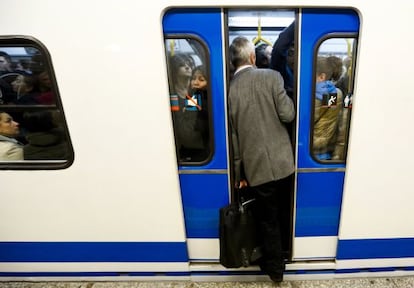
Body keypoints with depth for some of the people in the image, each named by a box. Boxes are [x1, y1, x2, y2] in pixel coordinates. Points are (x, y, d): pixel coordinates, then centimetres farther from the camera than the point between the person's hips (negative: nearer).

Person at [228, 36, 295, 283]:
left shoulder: (229, 89, -5)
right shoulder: (271, 77, -7)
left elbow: (232, 137, -2)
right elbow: (288, 115, -10)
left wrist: (239, 173, 7)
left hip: (258, 167, -1)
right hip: (283, 161, 2)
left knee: (268, 219, 17)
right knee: (280, 212, 26)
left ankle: (275, 267, 37)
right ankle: (279, 255, 51)